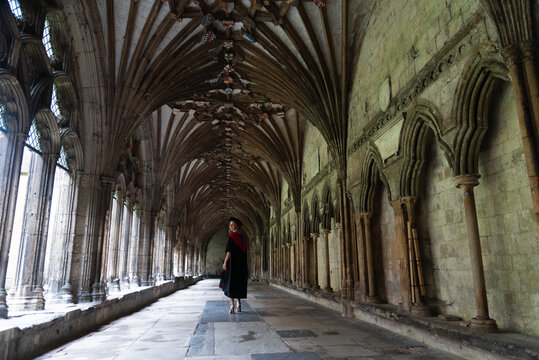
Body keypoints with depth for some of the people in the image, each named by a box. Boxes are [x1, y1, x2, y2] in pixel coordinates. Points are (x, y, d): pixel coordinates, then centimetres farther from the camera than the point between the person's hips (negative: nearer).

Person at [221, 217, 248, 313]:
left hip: (232, 262, -6)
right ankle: (238, 304, 15)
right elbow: (245, 251, 11)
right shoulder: (243, 236, 9)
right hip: (242, 264, 6)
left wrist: (225, 262, -10)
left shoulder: (231, 237, -11)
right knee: (240, 282, 13)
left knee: (231, 282, -2)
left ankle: (232, 305, -8)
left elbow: (229, 251, -15)